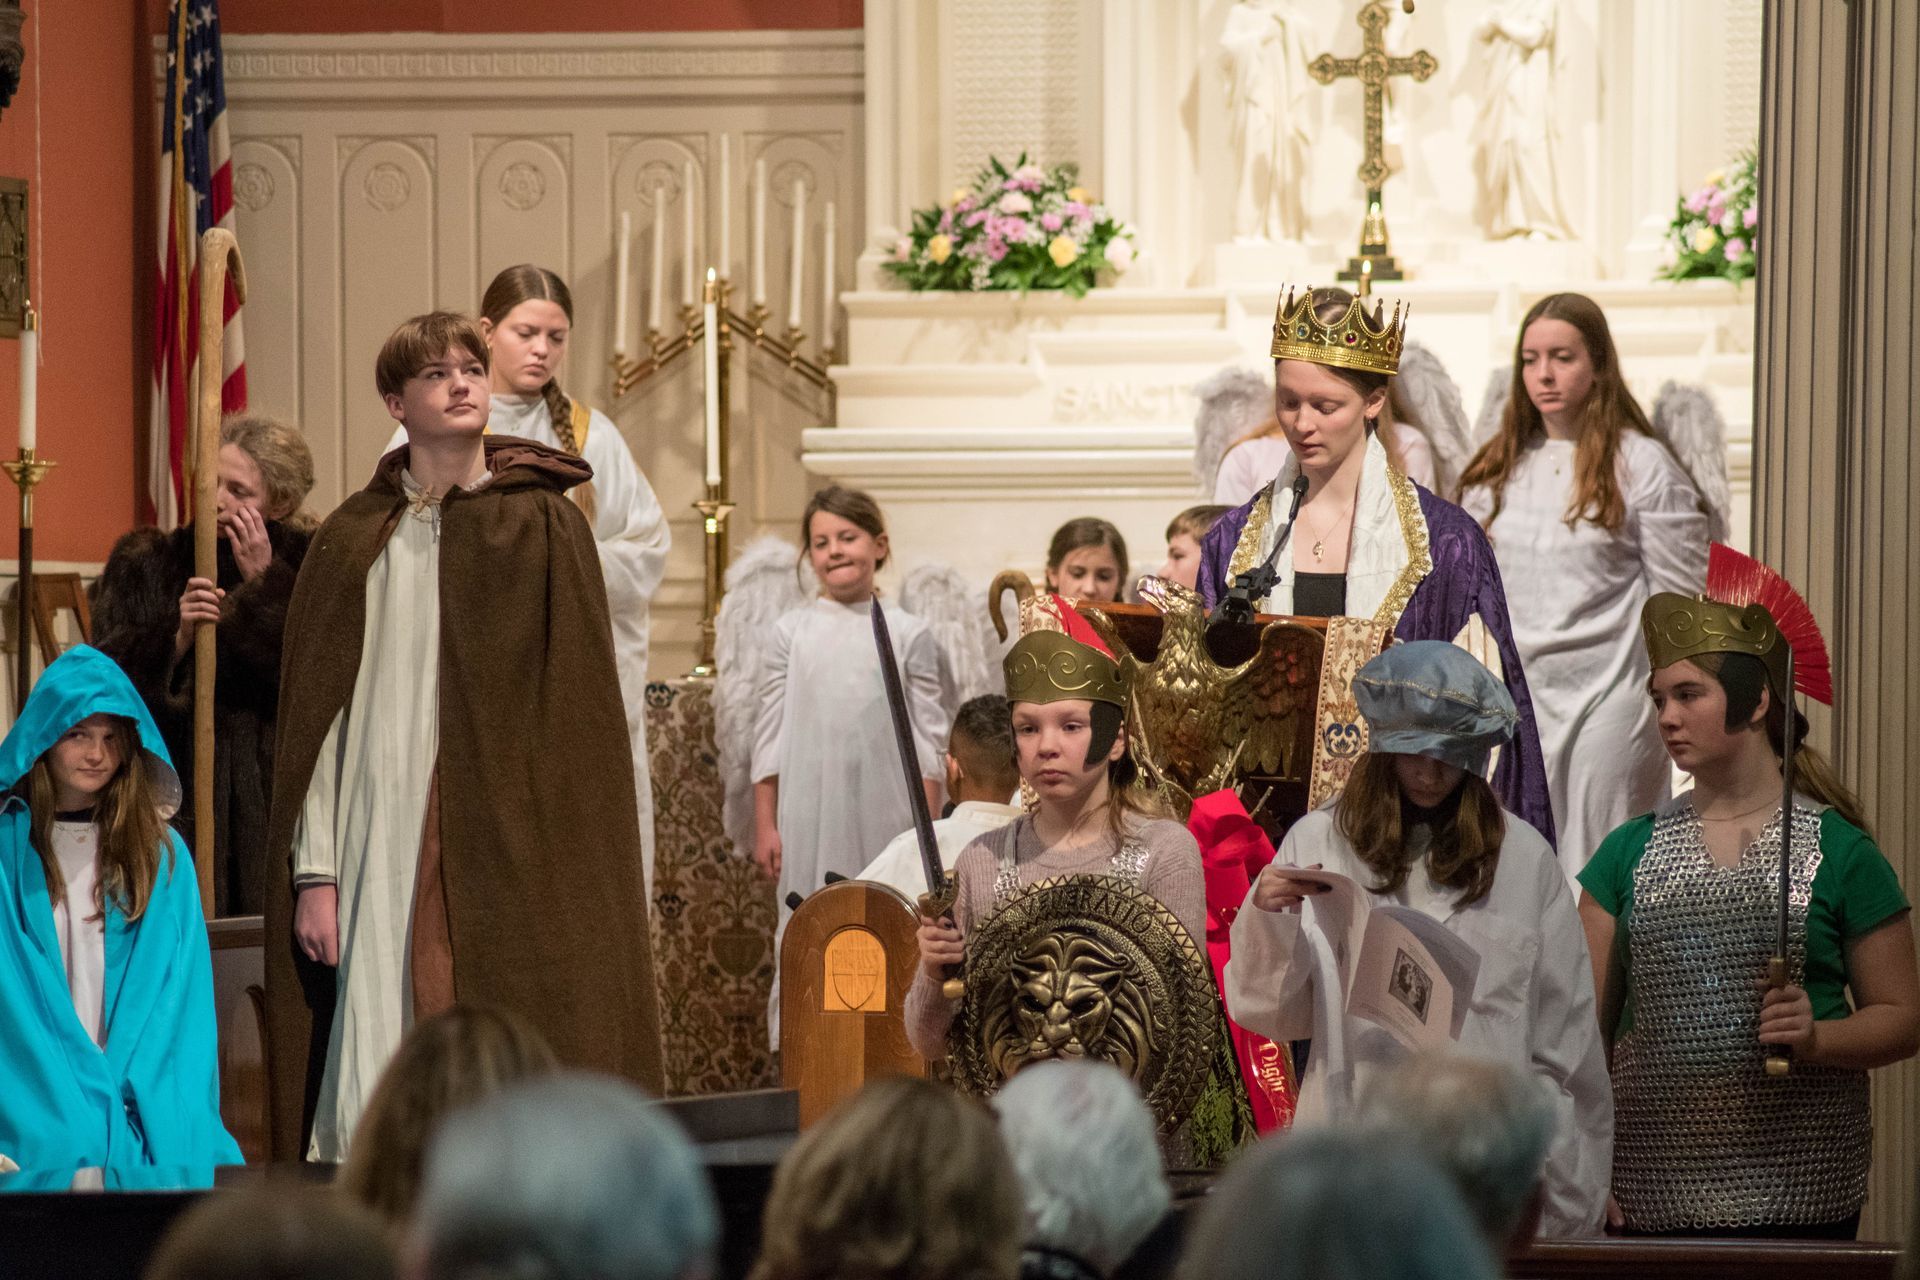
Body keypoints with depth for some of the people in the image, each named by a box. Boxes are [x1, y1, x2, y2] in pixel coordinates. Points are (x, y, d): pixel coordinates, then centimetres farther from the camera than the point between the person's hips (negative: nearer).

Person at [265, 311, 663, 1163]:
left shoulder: (546, 528, 5)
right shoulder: (353, 542, 10)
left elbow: (581, 707, 2)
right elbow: (316, 715, 7)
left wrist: (570, 863, -6)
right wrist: (314, 875, -2)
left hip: (512, 850, -1)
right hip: (381, 852, 1)